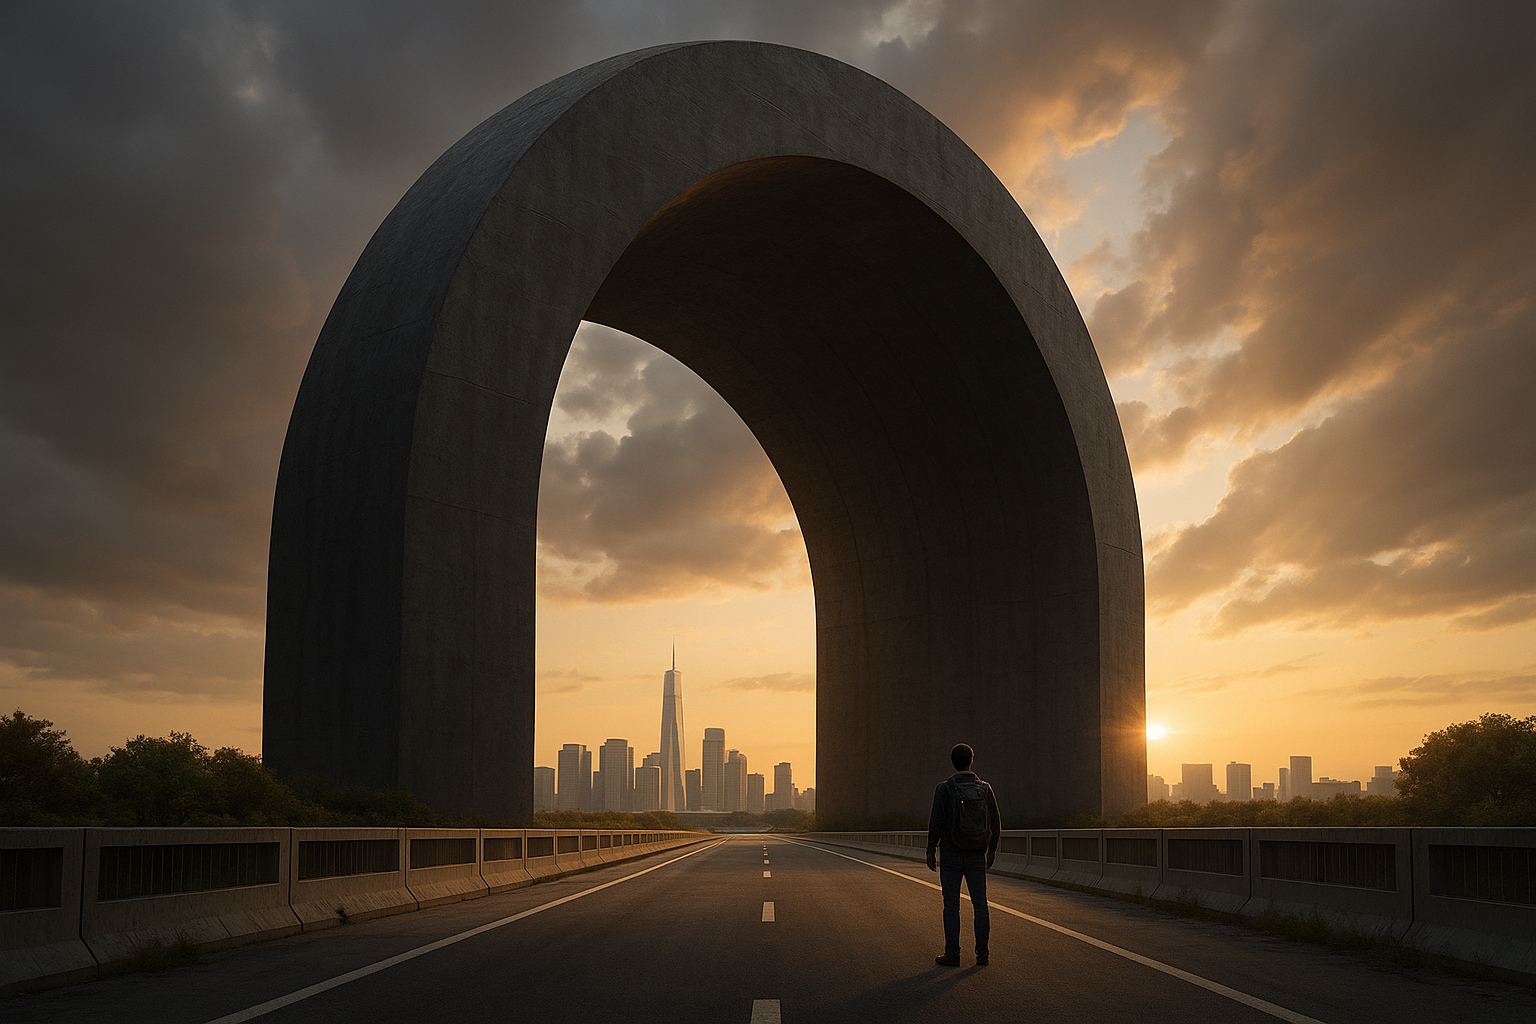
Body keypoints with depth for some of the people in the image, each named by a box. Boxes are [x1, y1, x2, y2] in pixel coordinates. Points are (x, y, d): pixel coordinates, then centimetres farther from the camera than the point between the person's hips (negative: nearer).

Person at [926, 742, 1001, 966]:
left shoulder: (944, 789, -9)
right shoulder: (984, 789, 0)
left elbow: (936, 823, -10)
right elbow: (995, 823, 4)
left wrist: (931, 852, -1)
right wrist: (992, 849, 16)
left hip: (951, 856, -3)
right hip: (977, 856, 3)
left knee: (952, 906, 2)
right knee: (980, 903, 8)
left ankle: (952, 954, 3)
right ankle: (982, 953, 9)